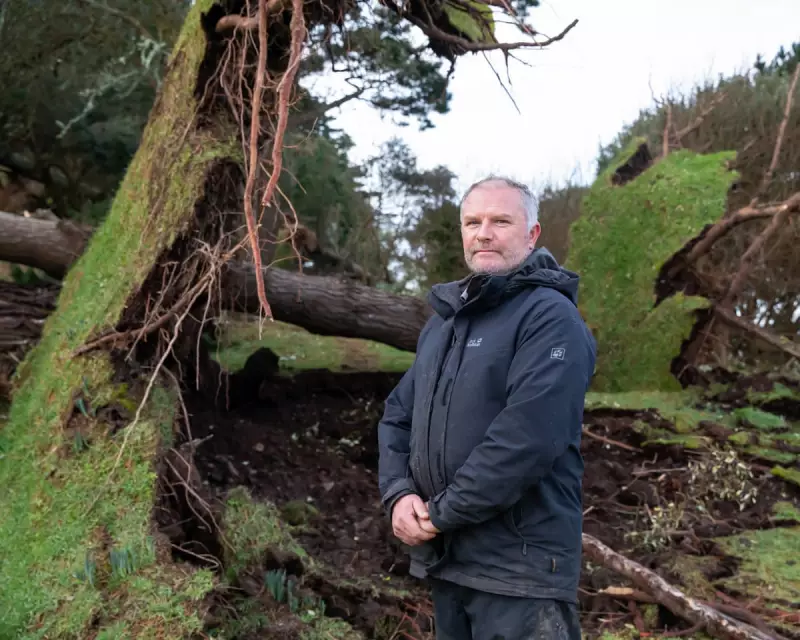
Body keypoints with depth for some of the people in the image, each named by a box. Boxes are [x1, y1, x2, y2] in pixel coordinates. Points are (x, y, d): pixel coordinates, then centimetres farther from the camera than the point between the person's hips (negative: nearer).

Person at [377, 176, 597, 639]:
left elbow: (527, 437, -23)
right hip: (444, 557, 8)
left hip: (519, 567, -7)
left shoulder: (550, 316, -12)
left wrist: (443, 513, -17)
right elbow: (399, 414, 13)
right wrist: (399, 493, -4)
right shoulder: (445, 319, 14)